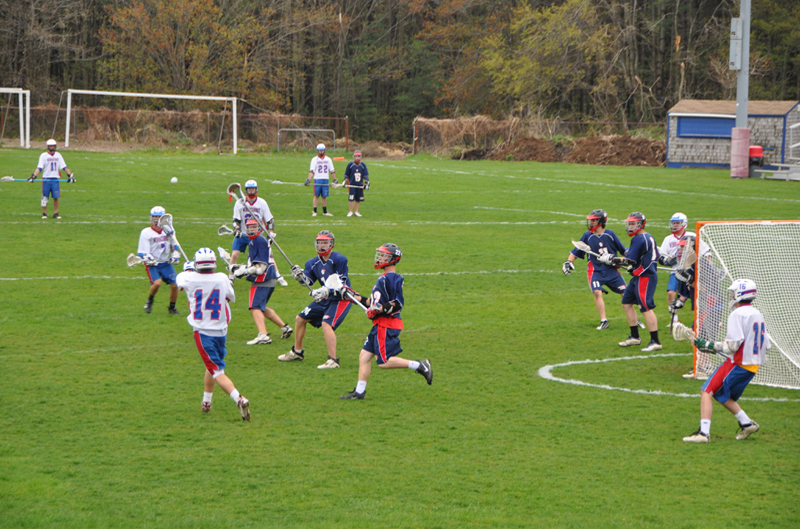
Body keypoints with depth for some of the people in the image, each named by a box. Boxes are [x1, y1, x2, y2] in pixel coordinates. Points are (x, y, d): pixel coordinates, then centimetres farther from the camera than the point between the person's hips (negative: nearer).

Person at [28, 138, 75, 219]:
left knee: (56, 197, 0)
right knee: (45, 197, 0)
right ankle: (44, 213, 8)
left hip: (55, 180, 3)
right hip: (46, 179, -3)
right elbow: (39, 168, -7)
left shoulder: (58, 155, 11)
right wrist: (34, 176, -19)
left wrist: (70, 175, 4)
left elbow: (64, 166, 12)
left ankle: (55, 213, 8)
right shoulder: (43, 155, 0)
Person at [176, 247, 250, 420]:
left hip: (202, 332, -3)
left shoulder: (190, 279, -9)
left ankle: (239, 399, -27)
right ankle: (206, 402, 35)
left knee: (217, 371, -7)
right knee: (212, 366, 24)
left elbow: (180, 278, 17)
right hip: (221, 331, 3)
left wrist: (190, 271, 37)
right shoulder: (222, 278, -5)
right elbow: (231, 297, 14)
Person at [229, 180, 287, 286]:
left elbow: (270, 220, 1)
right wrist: (237, 229, -20)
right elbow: (236, 220, -2)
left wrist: (271, 233, -9)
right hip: (242, 234, 0)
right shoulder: (240, 203, -7)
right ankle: (230, 279, 3)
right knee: (234, 255, -12)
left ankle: (279, 277, 9)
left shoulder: (262, 203, -5)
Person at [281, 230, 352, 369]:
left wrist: (325, 290, -33)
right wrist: (299, 275, -22)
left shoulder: (339, 259, -18)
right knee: (300, 319, 13)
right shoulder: (314, 263, 3)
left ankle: (333, 360, -27)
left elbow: (341, 283, -22)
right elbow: (308, 282, -1)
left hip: (341, 299, -8)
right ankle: (297, 352, 33)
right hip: (325, 299, 8)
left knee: (326, 323, -29)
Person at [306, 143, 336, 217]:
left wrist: (335, 179, 7)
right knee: (316, 195, -3)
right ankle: (314, 211, 0)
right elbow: (311, 171, -2)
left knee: (324, 196, 5)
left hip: (326, 180, 2)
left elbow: (332, 170, 15)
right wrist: (309, 179, -14)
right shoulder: (314, 159, 4)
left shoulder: (328, 159, 12)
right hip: (317, 179, -2)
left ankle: (325, 212, 10)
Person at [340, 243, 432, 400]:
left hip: (387, 324, -10)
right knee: (364, 356, 8)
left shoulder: (393, 278, -12)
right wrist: (359, 299, 27)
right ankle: (359, 391, 11)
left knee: (384, 362, -11)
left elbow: (398, 303, -19)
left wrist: (381, 309, -29)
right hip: (380, 324, 10)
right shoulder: (383, 278, 19)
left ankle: (419, 366, -4)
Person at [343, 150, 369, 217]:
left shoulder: (363, 165, 6)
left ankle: (356, 211, 14)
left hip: (360, 185, 2)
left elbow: (366, 175, 9)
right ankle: (350, 211, 2)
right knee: (351, 199, -8)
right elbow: (346, 175, 7)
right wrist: (345, 181, 1)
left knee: (358, 199, 4)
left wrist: (366, 182, 2)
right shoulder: (350, 165, 0)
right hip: (352, 184, -2)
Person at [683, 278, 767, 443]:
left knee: (707, 391, -6)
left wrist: (709, 345, -10)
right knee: (722, 395, 22)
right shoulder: (759, 315, 12)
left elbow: (732, 347, -20)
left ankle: (704, 432, -16)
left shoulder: (737, 315, -14)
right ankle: (747, 424, 20)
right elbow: (766, 347, 15)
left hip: (738, 364, -9)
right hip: (753, 366, 9)